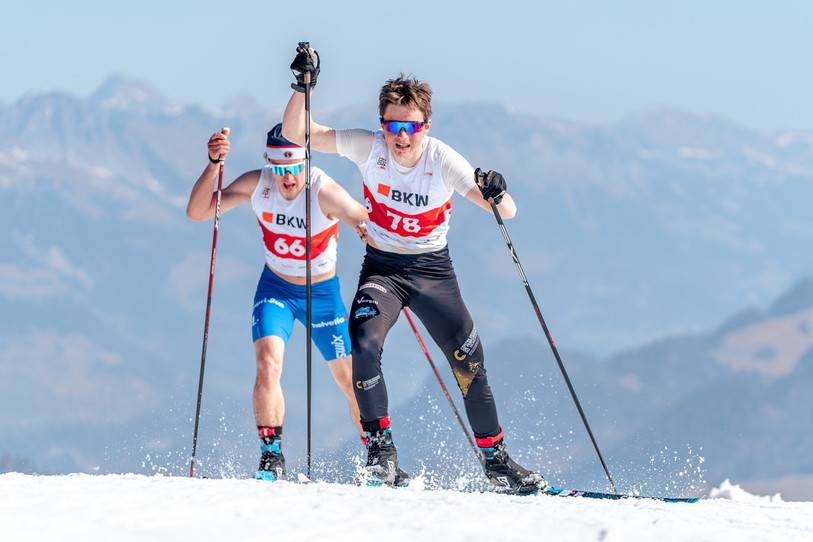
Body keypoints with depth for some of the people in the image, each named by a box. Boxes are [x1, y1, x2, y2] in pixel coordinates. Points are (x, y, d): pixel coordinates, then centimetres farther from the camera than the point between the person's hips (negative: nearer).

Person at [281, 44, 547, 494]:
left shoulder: (443, 161, -19)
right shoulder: (368, 148, -16)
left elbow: (506, 212, -24)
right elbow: (296, 134, -16)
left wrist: (497, 196, -47)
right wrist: (303, 86, -31)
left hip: (433, 271, 0)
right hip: (381, 268, 0)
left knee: (469, 364, -2)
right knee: (363, 346, -25)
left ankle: (495, 460, 15)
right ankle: (382, 455, -16)